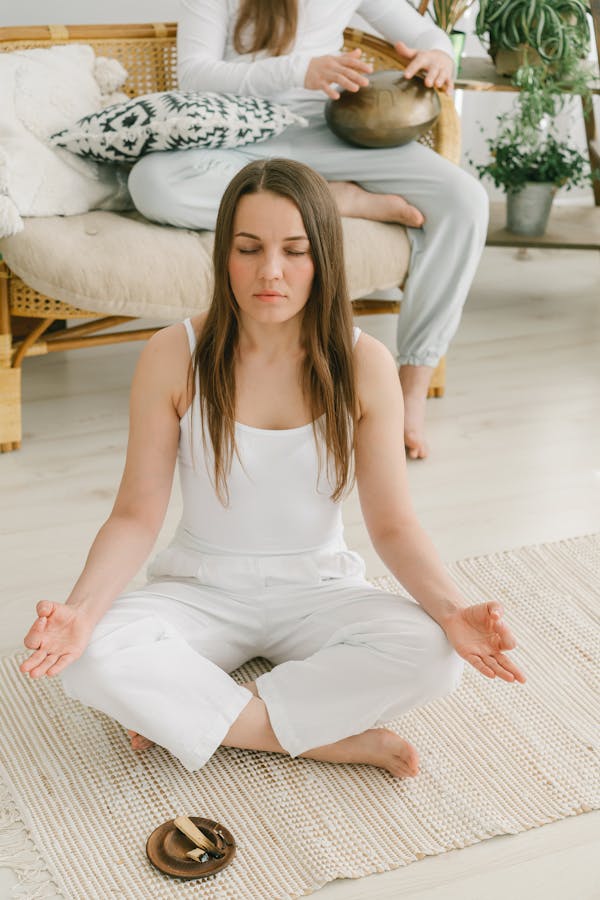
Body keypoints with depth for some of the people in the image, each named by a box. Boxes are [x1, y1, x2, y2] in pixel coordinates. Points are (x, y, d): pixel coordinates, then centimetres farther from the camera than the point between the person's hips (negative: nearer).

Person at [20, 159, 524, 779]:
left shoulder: (363, 366, -9)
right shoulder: (173, 357, -10)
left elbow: (392, 523, -7)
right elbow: (137, 515, -10)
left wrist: (451, 610, -27)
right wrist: (82, 608, -29)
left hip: (317, 590, 1)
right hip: (201, 589, 0)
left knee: (431, 655, -29)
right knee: (91, 660, -32)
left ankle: (191, 714, -18)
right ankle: (333, 741, -22)